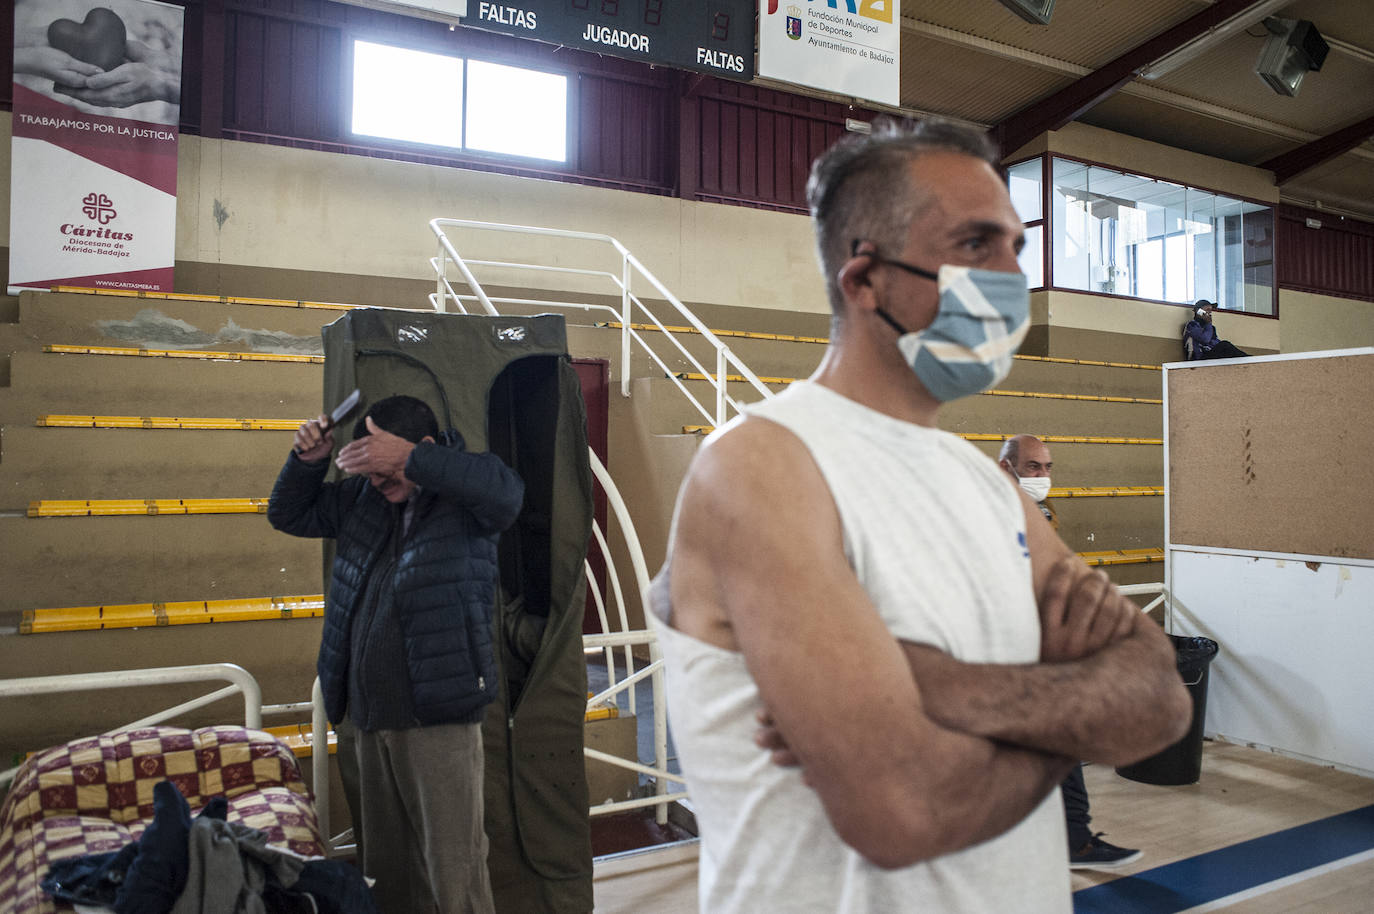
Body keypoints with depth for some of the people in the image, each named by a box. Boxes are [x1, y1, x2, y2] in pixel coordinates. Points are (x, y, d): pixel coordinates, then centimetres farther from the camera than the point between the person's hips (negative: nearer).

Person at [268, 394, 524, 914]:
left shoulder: (461, 501, -8)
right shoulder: (363, 496, 12)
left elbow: (505, 491, -32)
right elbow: (288, 514, 24)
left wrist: (408, 459, -32)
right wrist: (307, 460, 4)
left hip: (438, 720, -7)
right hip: (370, 718, 7)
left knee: (454, 869, -3)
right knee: (386, 863, 18)